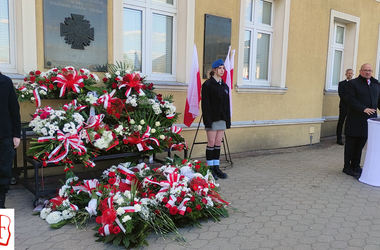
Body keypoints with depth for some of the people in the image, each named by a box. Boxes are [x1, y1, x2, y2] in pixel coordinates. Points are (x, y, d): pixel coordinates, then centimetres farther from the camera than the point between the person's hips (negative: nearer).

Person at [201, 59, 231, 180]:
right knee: (211, 142, -1)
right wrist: (207, 121, -16)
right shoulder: (207, 84, -5)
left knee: (218, 143, 9)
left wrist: (228, 120, 11)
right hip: (212, 119, -6)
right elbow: (205, 104, -10)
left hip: (222, 119, 6)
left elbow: (227, 104, 16)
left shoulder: (225, 86, 14)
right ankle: (210, 168, 9)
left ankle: (216, 167, 17)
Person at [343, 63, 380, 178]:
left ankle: (355, 166, 23)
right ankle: (347, 167, 12)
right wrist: (363, 109, -23)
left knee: (361, 144, 12)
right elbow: (351, 99, -14)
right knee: (351, 144, 3)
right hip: (355, 120, -5)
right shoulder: (353, 83, -3)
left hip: (369, 120, 5)